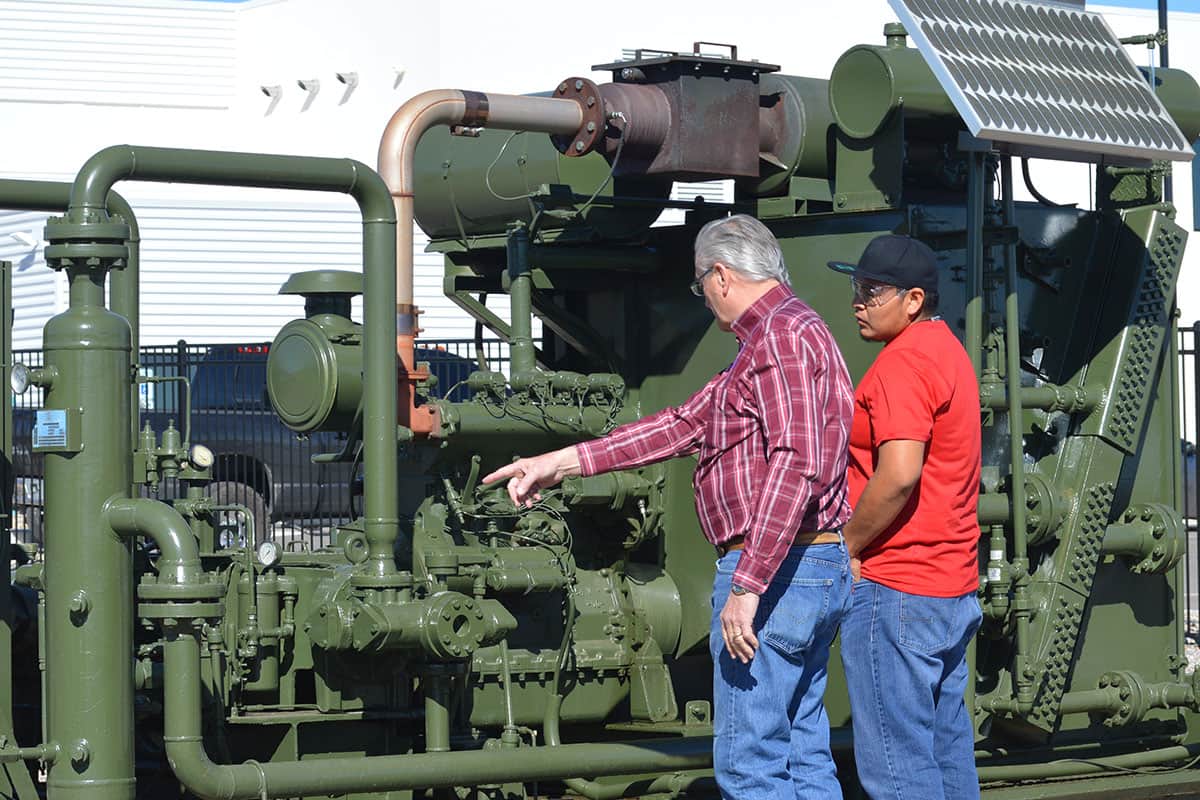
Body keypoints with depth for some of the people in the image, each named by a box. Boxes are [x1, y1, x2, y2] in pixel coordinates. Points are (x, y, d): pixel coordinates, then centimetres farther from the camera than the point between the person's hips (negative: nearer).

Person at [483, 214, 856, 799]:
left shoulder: (779, 338, -13)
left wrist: (748, 585, -26)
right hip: (821, 569, 11)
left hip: (774, 571, -11)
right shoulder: (790, 332, 22)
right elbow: (686, 424, 22)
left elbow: (796, 465, -25)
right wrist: (562, 462, 19)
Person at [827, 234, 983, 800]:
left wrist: (847, 547, -12)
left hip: (895, 588, -10)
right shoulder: (947, 351, 17)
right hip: (954, 583, 10)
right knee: (946, 745, 14)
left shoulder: (903, 361, -16)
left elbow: (898, 476, -26)